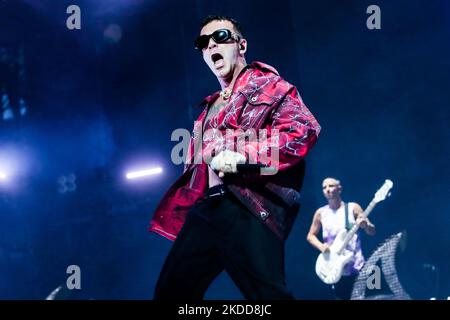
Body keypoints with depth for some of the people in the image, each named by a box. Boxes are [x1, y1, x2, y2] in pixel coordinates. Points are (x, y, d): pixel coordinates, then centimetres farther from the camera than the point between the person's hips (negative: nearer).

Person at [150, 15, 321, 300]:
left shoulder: (267, 85, 6)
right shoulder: (212, 106, 30)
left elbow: (305, 128, -10)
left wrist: (243, 154, -18)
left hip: (248, 208, -8)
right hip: (205, 208, 8)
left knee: (266, 293, -17)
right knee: (171, 291, 9)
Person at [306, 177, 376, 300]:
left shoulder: (353, 208, 0)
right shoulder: (320, 213, 6)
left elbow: (372, 232, -1)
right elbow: (310, 236, 14)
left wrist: (365, 225, -23)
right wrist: (321, 246, -6)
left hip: (356, 266, -2)